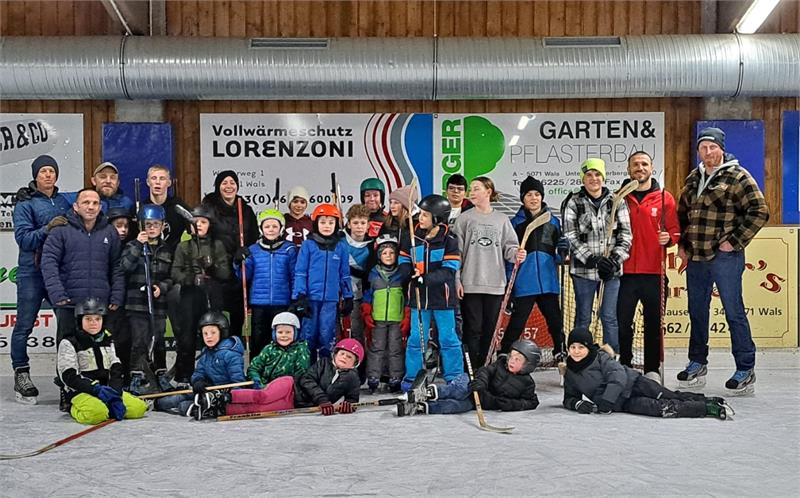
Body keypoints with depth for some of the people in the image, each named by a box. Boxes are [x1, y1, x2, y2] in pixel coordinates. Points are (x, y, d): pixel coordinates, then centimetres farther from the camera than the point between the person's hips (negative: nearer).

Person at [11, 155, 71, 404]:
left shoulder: (64, 201, 14)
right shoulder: (25, 204, 1)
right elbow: (23, 238, -10)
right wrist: (47, 228, -21)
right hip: (32, 273, -3)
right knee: (24, 324, -1)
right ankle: (21, 374, 8)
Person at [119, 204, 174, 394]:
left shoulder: (166, 250, 13)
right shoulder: (133, 246, 3)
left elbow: (171, 277, 15)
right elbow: (125, 266, -15)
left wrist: (162, 287, -4)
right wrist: (138, 244, -18)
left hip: (158, 303, 4)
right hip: (137, 302, -3)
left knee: (159, 340, 10)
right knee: (139, 341, -8)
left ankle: (161, 376, 22)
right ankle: (136, 379, -3)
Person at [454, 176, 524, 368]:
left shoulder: (502, 219, 9)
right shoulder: (464, 218, 3)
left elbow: (509, 247, 9)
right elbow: (456, 251, 0)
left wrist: (516, 254, -15)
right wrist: (456, 280, -7)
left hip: (495, 284, 2)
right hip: (470, 284, -2)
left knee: (490, 330, 7)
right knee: (473, 329, -1)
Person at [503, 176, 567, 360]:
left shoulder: (553, 221, 12)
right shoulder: (515, 223, 6)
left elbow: (558, 257, 15)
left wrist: (563, 250, -8)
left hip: (548, 283, 3)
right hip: (524, 284, -2)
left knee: (555, 320, 8)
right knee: (517, 322, -4)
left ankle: (561, 353, 25)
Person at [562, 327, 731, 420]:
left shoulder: (600, 357, -8)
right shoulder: (570, 374, 5)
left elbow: (618, 377, -19)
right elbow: (569, 398, 12)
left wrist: (606, 401, -28)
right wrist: (577, 403, -12)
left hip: (632, 383, -1)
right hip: (622, 404, 2)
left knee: (671, 397, -19)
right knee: (657, 408, -19)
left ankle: (712, 403, -7)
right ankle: (709, 409, -17)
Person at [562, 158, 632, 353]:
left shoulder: (616, 201, 6)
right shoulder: (574, 203, 1)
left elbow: (625, 234, 4)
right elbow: (570, 237, -5)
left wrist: (616, 260, -10)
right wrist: (593, 259, -15)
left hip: (612, 269, 1)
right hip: (584, 269, -1)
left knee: (609, 316, 3)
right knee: (583, 318, 7)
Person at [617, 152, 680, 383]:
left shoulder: (665, 198, 7)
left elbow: (675, 230, 7)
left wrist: (668, 237, -13)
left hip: (654, 272, 0)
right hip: (625, 271, 1)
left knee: (654, 323, 5)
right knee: (622, 322, 3)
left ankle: (652, 370, 15)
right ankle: (624, 367, 15)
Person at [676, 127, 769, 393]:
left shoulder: (737, 177, -6)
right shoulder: (692, 179, 14)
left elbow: (759, 211, -12)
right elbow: (682, 213, 24)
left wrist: (734, 242, -13)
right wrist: (682, 244, 15)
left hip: (724, 257, -7)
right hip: (695, 258, 7)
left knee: (734, 312, -2)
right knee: (697, 312, 14)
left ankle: (745, 370, 7)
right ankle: (697, 364, 27)